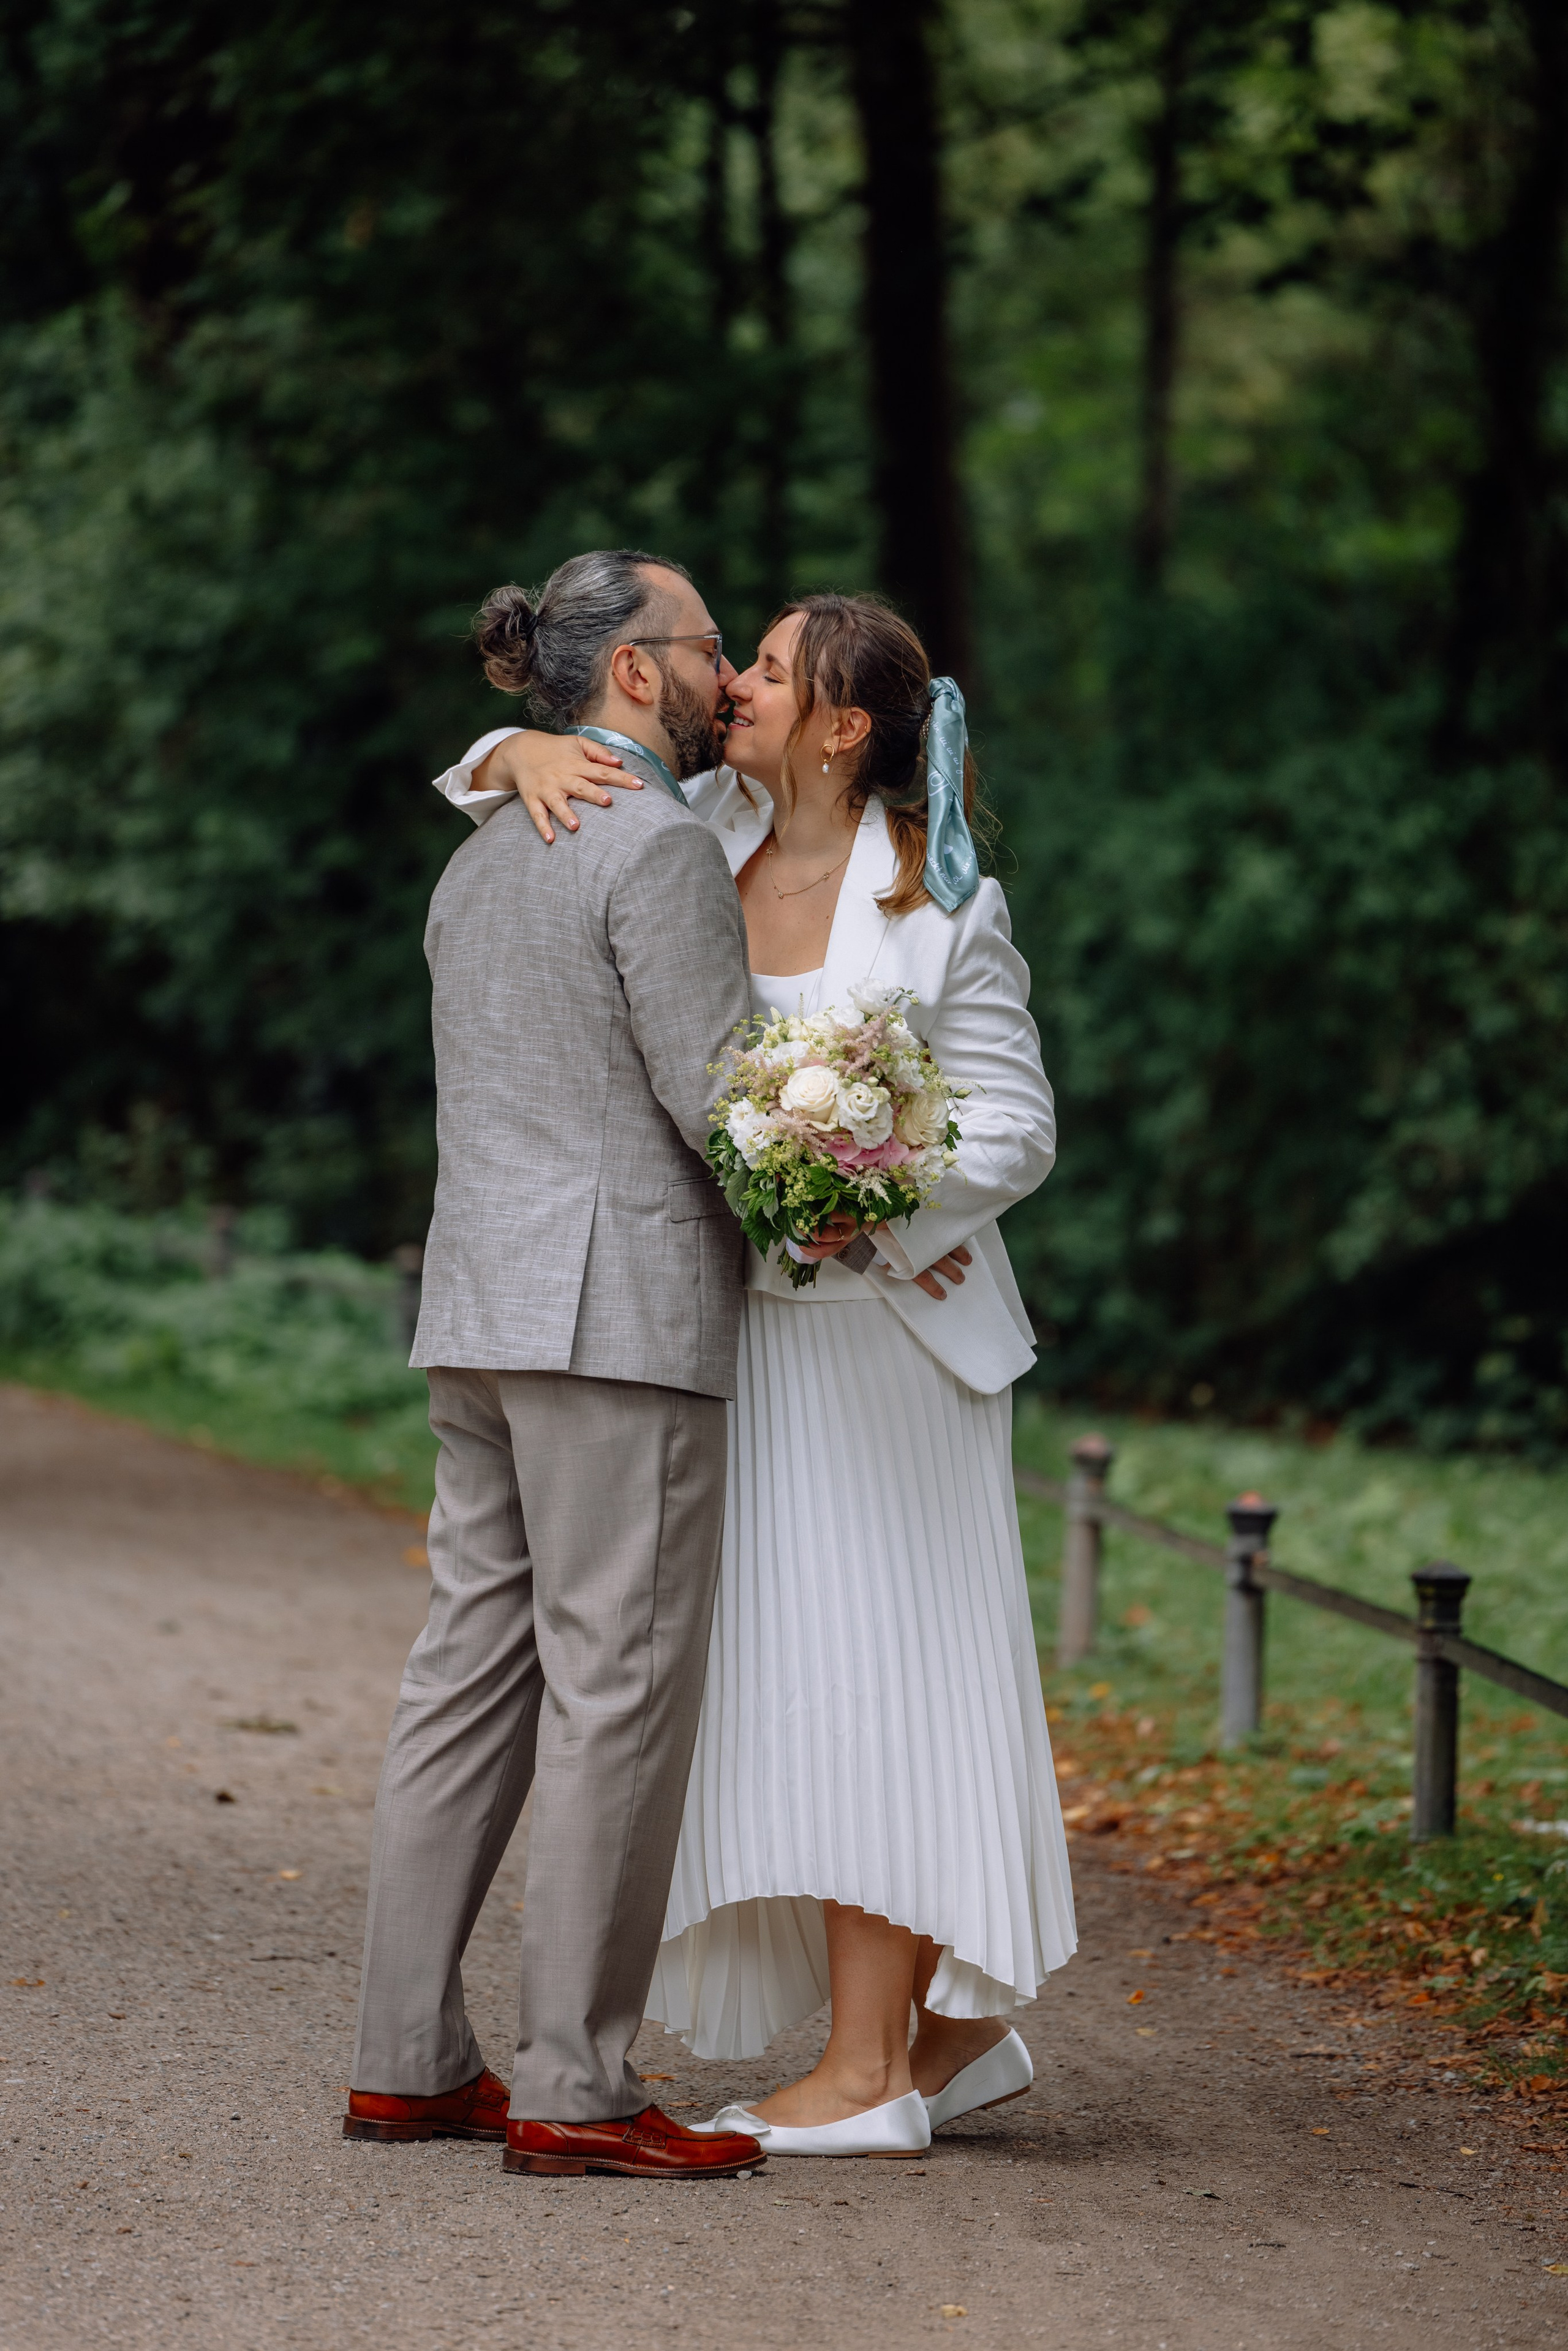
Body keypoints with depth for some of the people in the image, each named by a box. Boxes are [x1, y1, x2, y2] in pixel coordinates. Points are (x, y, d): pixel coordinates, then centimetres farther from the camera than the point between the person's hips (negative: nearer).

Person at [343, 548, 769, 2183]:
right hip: (620, 1313, -9)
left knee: (474, 1673, 9)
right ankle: (574, 2090, -5)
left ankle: (408, 2061, 10)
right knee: (620, 1689, -6)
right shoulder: (658, 848, -10)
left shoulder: (482, 861, 18)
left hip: (479, 1314, 9)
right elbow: (722, 1101, -14)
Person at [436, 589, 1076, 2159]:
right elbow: (489, 787, 14)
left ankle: (866, 2072, -5)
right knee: (783, 1677, 8)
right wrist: (530, 755, -9)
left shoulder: (939, 908, -10)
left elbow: (1011, 1130, -9)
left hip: (878, 1325, -6)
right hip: (745, 1326, 7)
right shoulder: (709, 834, 5)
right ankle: (956, 2030, 17)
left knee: (856, 1668, -8)